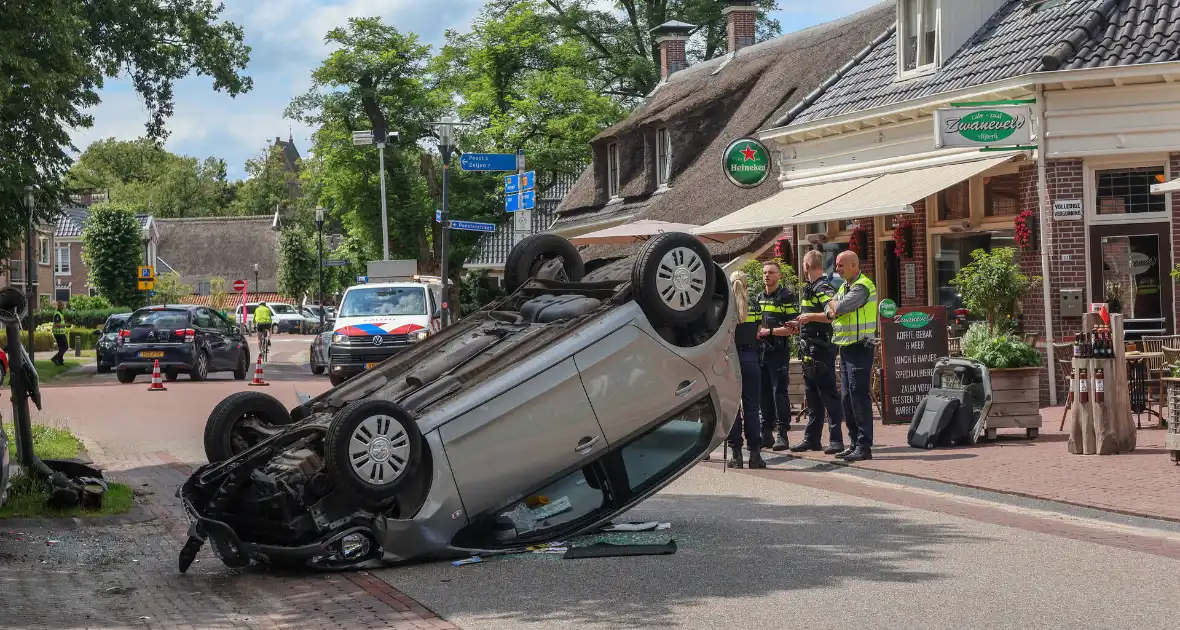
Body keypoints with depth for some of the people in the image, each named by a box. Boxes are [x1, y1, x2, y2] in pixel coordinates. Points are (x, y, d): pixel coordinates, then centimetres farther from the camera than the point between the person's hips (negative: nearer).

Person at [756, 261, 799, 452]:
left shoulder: (786, 296, -4)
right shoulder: (760, 298, 18)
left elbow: (792, 328, -11)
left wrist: (769, 331, -12)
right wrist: (756, 331, 10)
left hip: (779, 351, -7)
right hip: (761, 350, 7)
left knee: (779, 392, -8)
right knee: (764, 393, 8)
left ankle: (782, 434, -8)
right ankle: (766, 433, 12)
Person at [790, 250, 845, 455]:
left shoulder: (823, 289, -13)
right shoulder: (809, 289, 18)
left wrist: (810, 316, -23)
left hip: (821, 348, -10)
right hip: (809, 350, 10)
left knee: (828, 394, -8)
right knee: (812, 395, 13)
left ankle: (836, 440, -7)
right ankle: (811, 438, 19)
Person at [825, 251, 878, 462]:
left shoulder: (862, 287, -13)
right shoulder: (844, 286, 18)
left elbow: (840, 307, -22)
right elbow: (829, 309, 16)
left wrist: (834, 304, 1)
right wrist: (831, 311, -8)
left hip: (860, 348, -10)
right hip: (846, 348, 10)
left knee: (859, 396, -10)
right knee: (847, 398, 11)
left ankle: (864, 446, -9)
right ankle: (854, 443, 17)